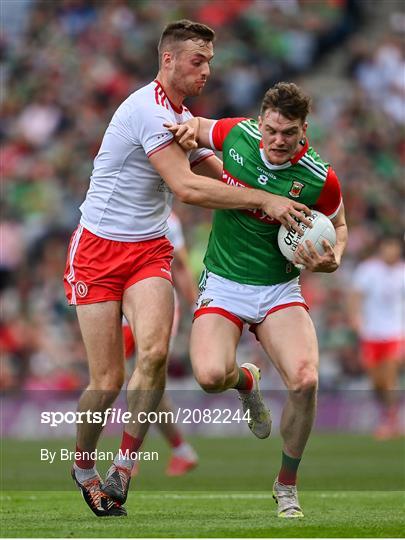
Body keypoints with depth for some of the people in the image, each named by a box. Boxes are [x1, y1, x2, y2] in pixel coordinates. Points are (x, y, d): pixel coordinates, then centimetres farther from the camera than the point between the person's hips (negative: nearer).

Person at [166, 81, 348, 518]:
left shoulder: (320, 180, -13)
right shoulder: (238, 134, -8)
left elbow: (337, 225, 7)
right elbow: (197, 129, 15)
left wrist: (332, 260, -15)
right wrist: (189, 129, -10)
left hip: (279, 291, -1)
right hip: (222, 285, 1)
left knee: (304, 380, -25)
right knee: (210, 376, -27)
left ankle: (286, 486, 2)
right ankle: (246, 380, 16)